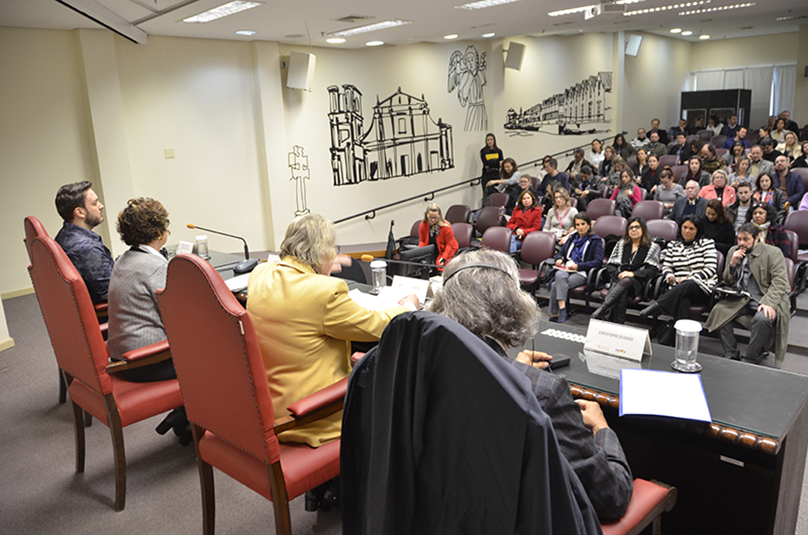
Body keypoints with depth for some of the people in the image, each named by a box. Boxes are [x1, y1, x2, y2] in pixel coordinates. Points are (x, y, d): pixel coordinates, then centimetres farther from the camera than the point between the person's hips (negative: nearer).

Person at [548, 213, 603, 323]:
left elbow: (598, 262, -7)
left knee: (556, 285, -31)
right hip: (566, 269, 5)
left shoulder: (596, 240, 5)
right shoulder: (572, 238, 25)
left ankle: (554, 315, -30)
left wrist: (578, 266, -15)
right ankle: (562, 309, -36)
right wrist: (559, 259, 5)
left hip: (582, 273, -5)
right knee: (559, 275, -34)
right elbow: (561, 252, 30)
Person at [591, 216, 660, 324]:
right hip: (619, 279, 3)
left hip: (636, 282, -3)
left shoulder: (653, 247, 13)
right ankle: (617, 323, -43)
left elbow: (653, 270, 1)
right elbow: (610, 265, 17)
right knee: (622, 293, -35)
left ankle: (600, 311, -52)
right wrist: (618, 274, -5)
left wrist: (633, 273, -14)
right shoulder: (621, 244, 23)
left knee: (626, 281, -39)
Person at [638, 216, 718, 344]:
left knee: (688, 286, -39)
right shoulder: (672, 246, 23)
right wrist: (669, 276, -10)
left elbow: (710, 269, 0)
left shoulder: (706, 243, 11)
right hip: (679, 289, 2)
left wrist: (690, 278, -15)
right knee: (683, 300, -38)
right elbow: (666, 267, 15)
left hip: (703, 289, -2)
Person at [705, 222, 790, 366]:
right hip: (742, 299, 5)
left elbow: (780, 282, -13)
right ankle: (731, 355, -10)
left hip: (767, 300, -5)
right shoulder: (733, 251, 11)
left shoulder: (772, 253, -4)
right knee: (719, 310, -19)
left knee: (762, 318, -35)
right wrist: (732, 264, -7)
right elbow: (727, 281, 12)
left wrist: (768, 303, -27)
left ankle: (749, 358, -17)